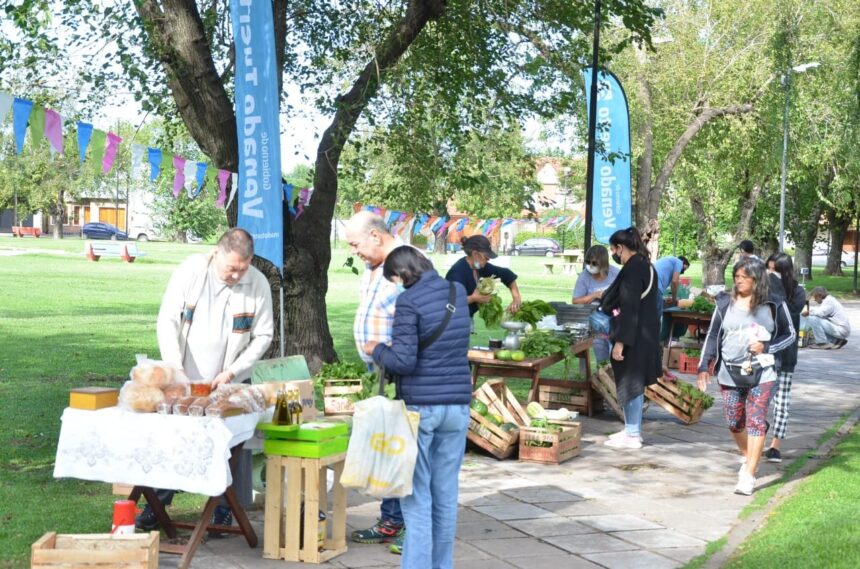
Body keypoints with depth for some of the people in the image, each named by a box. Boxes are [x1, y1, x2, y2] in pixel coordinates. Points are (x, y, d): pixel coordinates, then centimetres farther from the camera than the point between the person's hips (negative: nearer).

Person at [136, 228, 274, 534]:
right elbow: (167, 321, -8)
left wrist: (232, 373, -11)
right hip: (184, 380, 0)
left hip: (228, 383, 0)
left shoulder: (258, 284, -10)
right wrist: (175, 369, -17)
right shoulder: (190, 271, -11)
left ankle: (224, 511, 14)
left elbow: (263, 336, -3)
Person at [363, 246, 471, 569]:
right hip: (458, 406, 5)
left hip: (420, 406, -5)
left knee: (417, 495, 2)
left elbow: (403, 361, -15)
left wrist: (376, 349, 2)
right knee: (446, 494, 11)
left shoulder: (409, 301, -12)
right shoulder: (458, 292, 7)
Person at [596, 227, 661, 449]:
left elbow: (629, 308, -23)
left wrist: (620, 341, -22)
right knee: (634, 383, 17)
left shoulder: (632, 269, -19)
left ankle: (632, 435, 7)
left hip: (634, 336, -10)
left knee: (630, 383, -1)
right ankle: (632, 429, 26)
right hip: (645, 333, 10)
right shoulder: (646, 266, 10)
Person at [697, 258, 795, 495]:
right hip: (730, 374, 3)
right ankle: (747, 457, 38)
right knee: (734, 423, 9)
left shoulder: (773, 305, -2)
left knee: (756, 422, -8)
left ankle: (748, 476, -7)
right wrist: (704, 366, -1)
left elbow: (789, 334, 7)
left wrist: (766, 346, -11)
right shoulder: (726, 303, 2)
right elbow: (713, 336, 6)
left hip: (761, 374, -2)